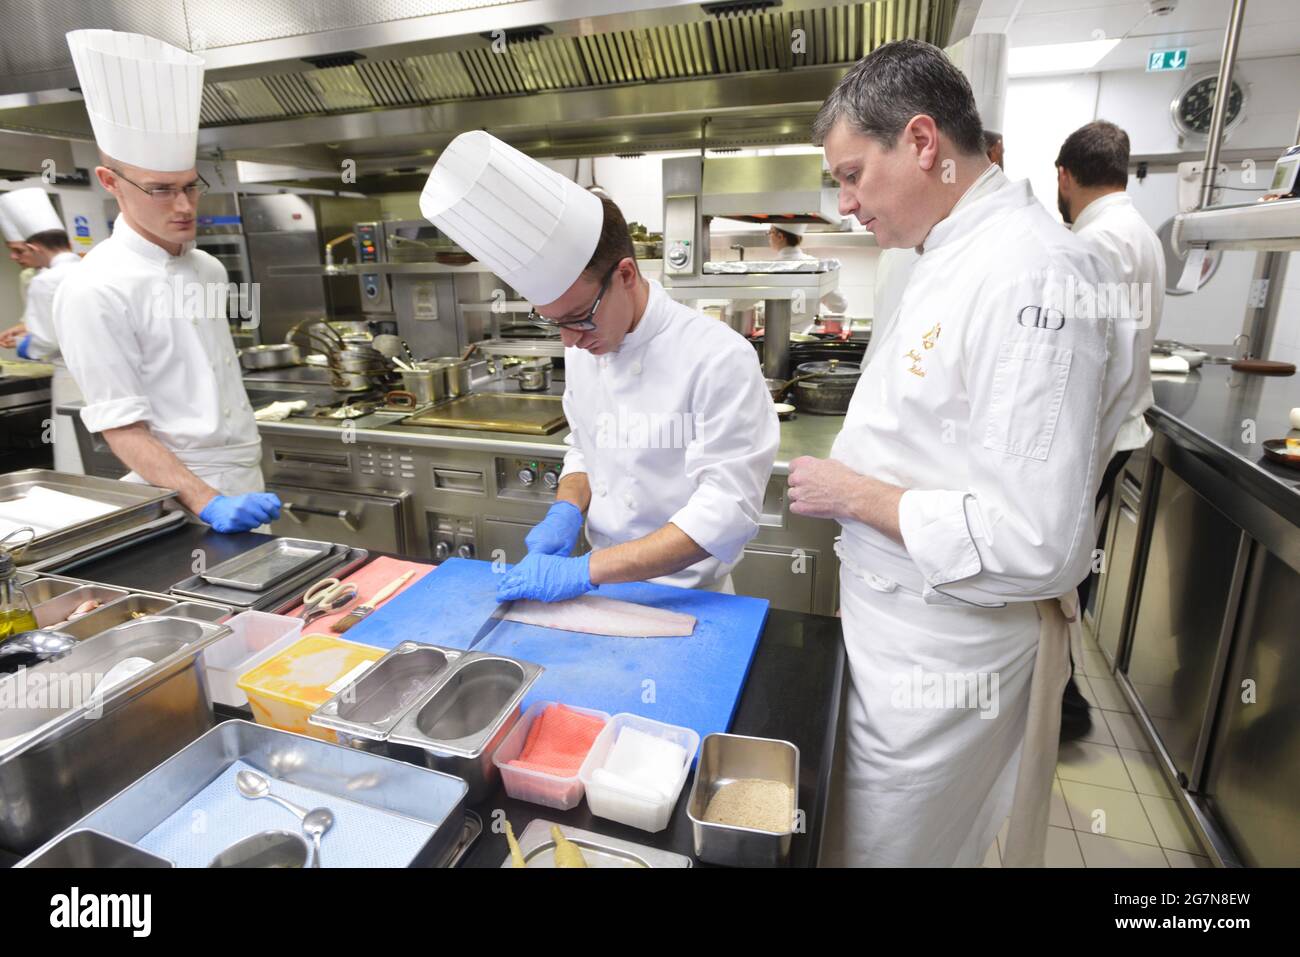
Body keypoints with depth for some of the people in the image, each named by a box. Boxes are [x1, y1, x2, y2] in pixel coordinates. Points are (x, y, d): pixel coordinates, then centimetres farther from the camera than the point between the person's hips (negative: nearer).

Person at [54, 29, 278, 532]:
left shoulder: (209, 268, 8)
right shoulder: (96, 290, -14)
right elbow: (122, 428, -17)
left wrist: (242, 493, 14)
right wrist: (209, 504, -29)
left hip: (247, 487, 7)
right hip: (178, 500, -6)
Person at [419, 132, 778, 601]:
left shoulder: (720, 358, -20)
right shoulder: (582, 351, 0)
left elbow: (727, 510, -22)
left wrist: (588, 568, -24)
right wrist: (566, 512, -8)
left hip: (685, 600, -3)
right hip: (605, 592, 4)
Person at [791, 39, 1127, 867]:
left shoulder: (1032, 273, -24)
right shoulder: (955, 256, 7)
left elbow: (1036, 544, -28)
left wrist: (855, 495, -20)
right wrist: (849, 480, 3)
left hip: (946, 660, -8)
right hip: (905, 629, 9)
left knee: (888, 845, 14)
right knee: (863, 829, 26)